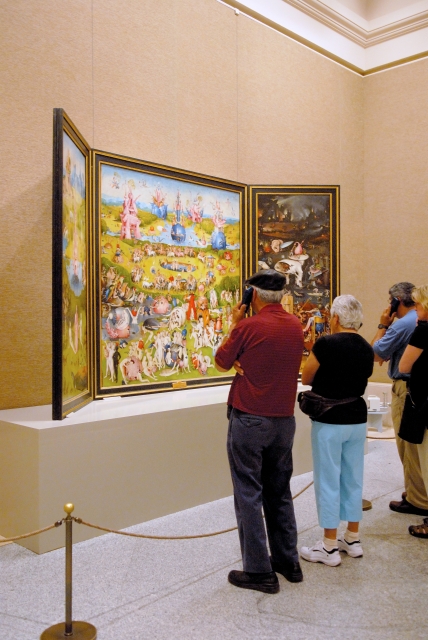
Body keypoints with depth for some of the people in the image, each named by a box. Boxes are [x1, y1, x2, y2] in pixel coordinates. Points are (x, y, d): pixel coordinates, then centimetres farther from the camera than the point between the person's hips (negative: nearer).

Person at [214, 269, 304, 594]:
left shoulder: (248, 327, -14)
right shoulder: (295, 326, 4)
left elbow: (221, 362, 0)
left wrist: (235, 323, 7)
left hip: (249, 420, -6)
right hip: (285, 419, 6)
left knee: (249, 494, 4)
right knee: (280, 492, 18)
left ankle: (259, 571, 10)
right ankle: (288, 562, 27)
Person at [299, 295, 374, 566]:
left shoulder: (326, 343, -16)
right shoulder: (366, 349, 4)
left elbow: (306, 378, -4)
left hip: (329, 421, -6)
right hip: (357, 420, 7)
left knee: (328, 481, 2)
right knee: (353, 479, 15)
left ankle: (330, 548, 11)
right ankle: (353, 540, 26)